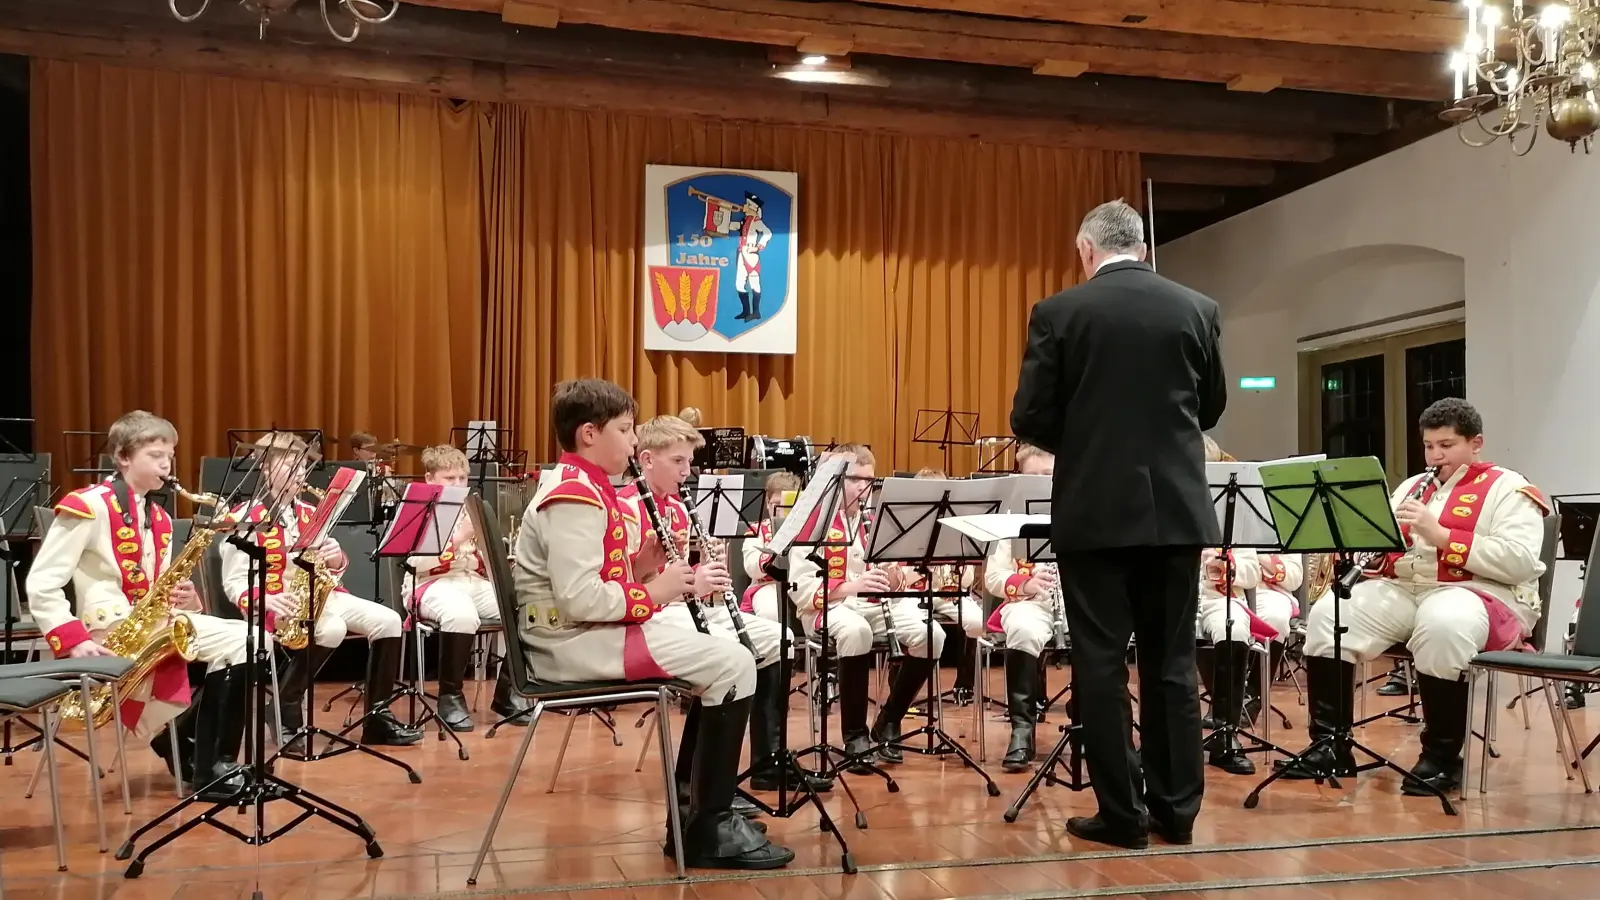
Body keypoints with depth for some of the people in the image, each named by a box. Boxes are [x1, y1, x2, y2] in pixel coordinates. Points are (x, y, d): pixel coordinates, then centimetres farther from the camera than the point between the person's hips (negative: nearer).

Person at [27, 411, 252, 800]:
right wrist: (72, 640, -21)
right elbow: (41, 584, -11)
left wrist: (182, 600, -3)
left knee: (245, 640, -11)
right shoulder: (88, 507, -8)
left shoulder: (158, 518, 17)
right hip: (109, 627, -8)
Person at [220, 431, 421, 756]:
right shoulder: (245, 517, -5)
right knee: (332, 628, -35)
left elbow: (335, 567, 17)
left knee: (388, 620, -10)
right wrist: (265, 600, -29)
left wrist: (336, 559, -7)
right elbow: (234, 582, -11)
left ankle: (377, 714, 0)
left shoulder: (309, 513, 15)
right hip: (278, 605, -7)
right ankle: (284, 713, -18)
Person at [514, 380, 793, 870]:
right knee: (732, 665, -15)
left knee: (722, 657, 15)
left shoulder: (584, 488, 16)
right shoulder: (575, 497, -18)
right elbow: (578, 599, -27)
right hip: (575, 642, -11)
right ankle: (710, 828, -8)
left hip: (588, 633, 11)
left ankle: (695, 802, 17)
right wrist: (651, 593, -15)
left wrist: (641, 565, 0)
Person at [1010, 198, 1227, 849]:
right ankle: (1176, 809, 17)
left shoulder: (1058, 313, -5)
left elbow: (1029, 420, -5)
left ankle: (1121, 814, 9)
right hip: (1177, 508, 3)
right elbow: (1210, 409, 14)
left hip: (1095, 511, -3)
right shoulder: (1199, 310, 4)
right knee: (1172, 663, 11)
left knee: (1100, 665, 4)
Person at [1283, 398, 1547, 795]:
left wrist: (1440, 534, -21)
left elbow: (1520, 562, -15)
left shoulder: (1508, 489, 1)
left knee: (1441, 626, -40)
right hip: (1405, 589, 6)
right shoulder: (1412, 486, 21)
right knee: (1327, 615, -16)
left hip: (1479, 593, -6)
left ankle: (1442, 758, -23)